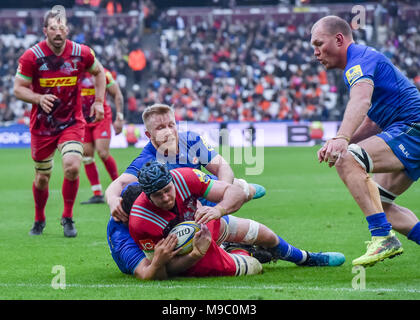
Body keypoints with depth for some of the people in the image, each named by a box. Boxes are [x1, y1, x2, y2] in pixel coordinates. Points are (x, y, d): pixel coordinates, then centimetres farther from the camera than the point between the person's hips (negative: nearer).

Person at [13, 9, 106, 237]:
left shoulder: (81, 53, -7)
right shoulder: (31, 56, -12)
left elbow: (99, 72, 13)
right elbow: (18, 88, -7)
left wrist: (99, 101, 4)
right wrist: (39, 98, -26)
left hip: (72, 122, 0)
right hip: (42, 124, 0)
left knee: (72, 167, -21)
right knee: (42, 178, 10)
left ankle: (68, 218, 0)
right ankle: (39, 220, 37)